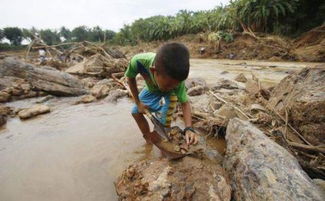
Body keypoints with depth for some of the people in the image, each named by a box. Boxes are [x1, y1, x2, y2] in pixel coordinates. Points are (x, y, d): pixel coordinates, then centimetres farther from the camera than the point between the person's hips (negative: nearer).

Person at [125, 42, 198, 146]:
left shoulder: (176, 78, -41)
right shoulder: (138, 61, -42)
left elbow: (185, 102, -28)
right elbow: (130, 79, -19)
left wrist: (189, 128, -41)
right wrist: (138, 102, -13)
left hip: (168, 94, -2)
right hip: (151, 89, 3)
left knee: (164, 124, -11)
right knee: (136, 112, 7)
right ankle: (149, 142, 24)